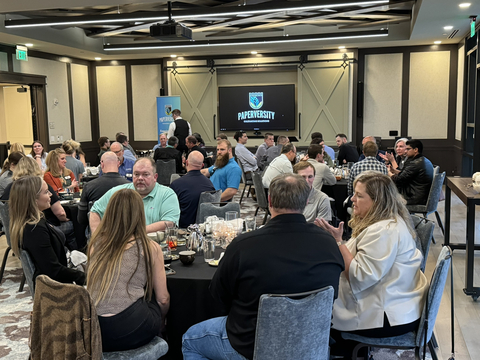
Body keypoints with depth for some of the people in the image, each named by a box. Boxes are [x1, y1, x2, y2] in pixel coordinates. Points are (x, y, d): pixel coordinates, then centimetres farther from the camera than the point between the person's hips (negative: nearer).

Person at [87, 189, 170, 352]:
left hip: (91, 331, 4)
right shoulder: (150, 248, -3)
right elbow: (163, 299, 5)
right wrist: (159, 321, 26)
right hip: (129, 333, -4)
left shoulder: (96, 243, 8)